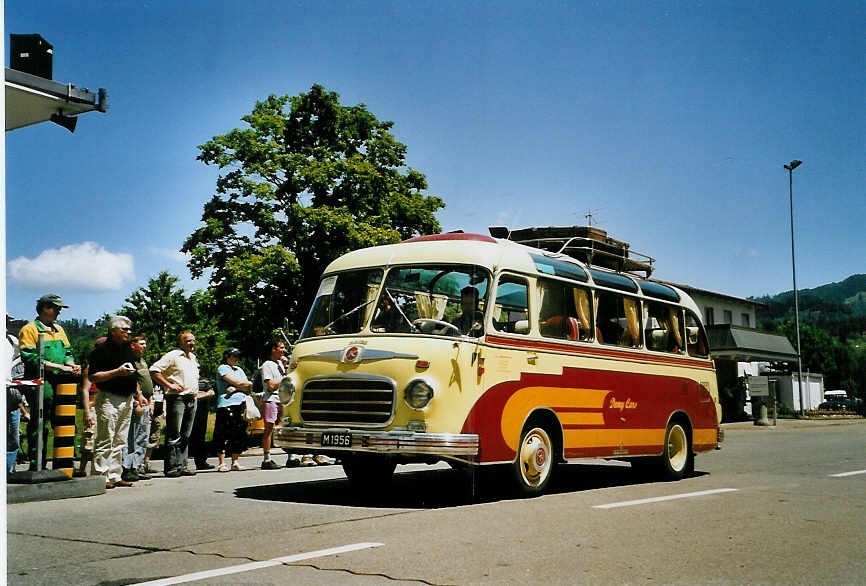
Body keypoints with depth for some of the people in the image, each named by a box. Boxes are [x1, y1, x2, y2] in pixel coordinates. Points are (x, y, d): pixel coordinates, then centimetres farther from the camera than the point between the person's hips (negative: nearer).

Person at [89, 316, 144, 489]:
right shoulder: (102, 350, -7)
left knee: (120, 442, 10)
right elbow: (93, 376, -14)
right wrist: (117, 372, -19)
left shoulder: (128, 350, 17)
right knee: (105, 441, -7)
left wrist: (138, 394, 20)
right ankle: (101, 476, -3)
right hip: (109, 399, -8)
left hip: (127, 400, 8)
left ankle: (115, 476, 15)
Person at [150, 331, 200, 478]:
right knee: (174, 435, -7)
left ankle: (183, 466, 14)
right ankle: (171, 467, -4)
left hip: (191, 399, 8)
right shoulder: (172, 356, -6)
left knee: (185, 436, 10)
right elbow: (154, 370, -12)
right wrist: (169, 385, -15)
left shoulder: (193, 358, 19)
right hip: (177, 398, -8)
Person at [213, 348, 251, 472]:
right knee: (223, 434, -7)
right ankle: (222, 463, -3)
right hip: (226, 404, -7)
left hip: (241, 404, 7)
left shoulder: (239, 369, 23)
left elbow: (248, 388, 11)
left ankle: (235, 462, 12)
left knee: (239, 434, 5)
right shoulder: (222, 368, 1)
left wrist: (235, 388, -6)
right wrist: (248, 383, 8)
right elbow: (238, 382, -9)